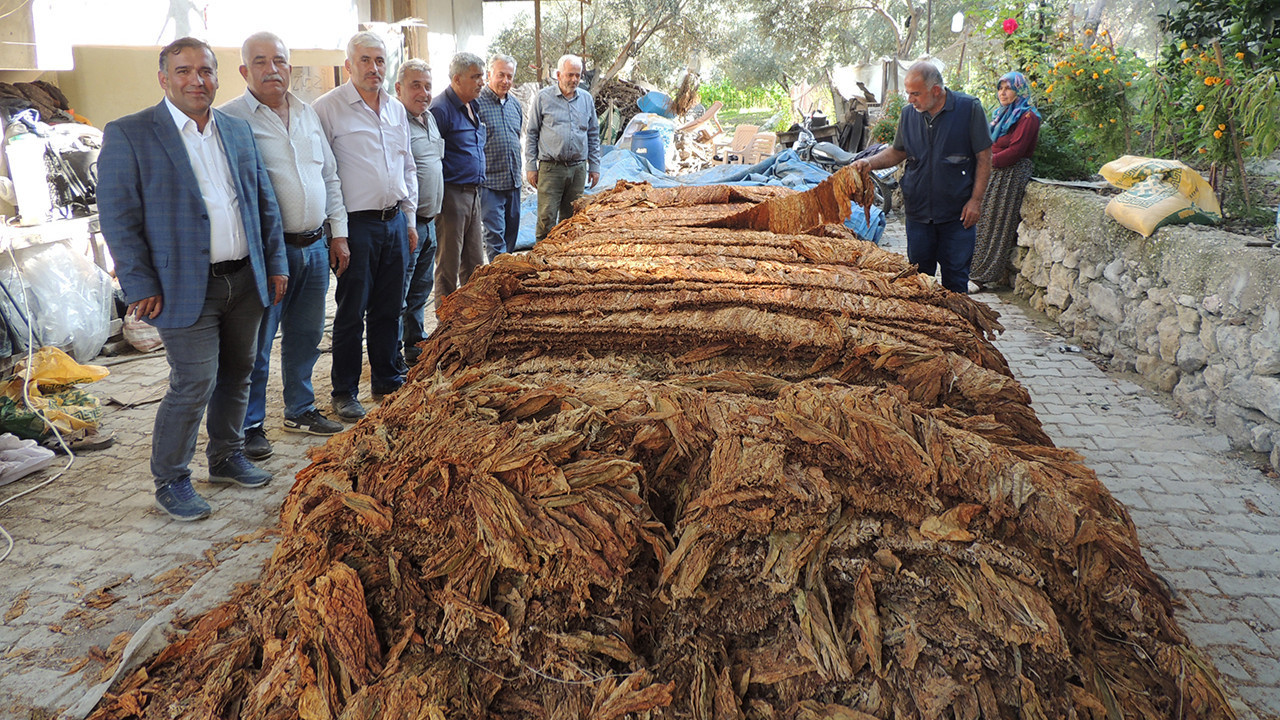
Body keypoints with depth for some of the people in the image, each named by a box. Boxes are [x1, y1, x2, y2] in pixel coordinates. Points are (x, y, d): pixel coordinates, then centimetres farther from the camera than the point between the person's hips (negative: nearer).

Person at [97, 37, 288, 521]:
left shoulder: (238, 130, 11)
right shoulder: (128, 135, -6)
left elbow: (264, 202, 15)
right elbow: (117, 218, -8)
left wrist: (276, 263, 10)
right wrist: (141, 287, -11)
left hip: (245, 280, 6)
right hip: (186, 288, -5)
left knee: (237, 374, 15)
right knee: (193, 385, -3)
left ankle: (227, 457, 34)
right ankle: (170, 482, 15)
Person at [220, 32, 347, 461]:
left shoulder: (308, 115, 13)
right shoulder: (231, 119, -7)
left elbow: (330, 178, 19)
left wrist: (338, 232, 14)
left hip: (314, 246, 6)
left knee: (306, 336, 15)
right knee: (256, 344, 1)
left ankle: (300, 410, 30)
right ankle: (249, 425, 15)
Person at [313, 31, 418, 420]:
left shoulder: (396, 109, 13)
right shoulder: (328, 107, -7)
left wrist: (409, 219, 16)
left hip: (394, 222, 6)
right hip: (356, 224, -5)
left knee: (389, 308, 13)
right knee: (352, 312, 2)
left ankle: (388, 381, 26)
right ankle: (345, 392, 14)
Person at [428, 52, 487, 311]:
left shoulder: (471, 106, 15)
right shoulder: (441, 109, -14)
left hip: (473, 193, 8)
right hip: (452, 195, -8)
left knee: (474, 263, 14)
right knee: (449, 263, 0)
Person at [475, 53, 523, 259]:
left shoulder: (515, 104, 13)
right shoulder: (477, 102, -10)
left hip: (513, 181, 7)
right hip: (489, 181, -7)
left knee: (511, 231, 13)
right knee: (494, 234, -8)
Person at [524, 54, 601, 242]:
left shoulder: (586, 99, 12)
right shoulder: (543, 98, 1)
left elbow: (593, 135, 18)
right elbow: (531, 133, 3)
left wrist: (594, 166, 12)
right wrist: (531, 167, -2)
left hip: (578, 168, 4)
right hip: (550, 168, -3)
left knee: (571, 218, 9)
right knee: (547, 217, -8)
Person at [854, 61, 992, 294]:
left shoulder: (969, 108, -8)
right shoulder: (909, 115, 4)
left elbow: (984, 157, -5)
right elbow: (897, 152, 18)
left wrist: (976, 199, -9)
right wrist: (869, 162, 0)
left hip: (957, 213, -3)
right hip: (918, 211, 4)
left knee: (955, 277, 4)